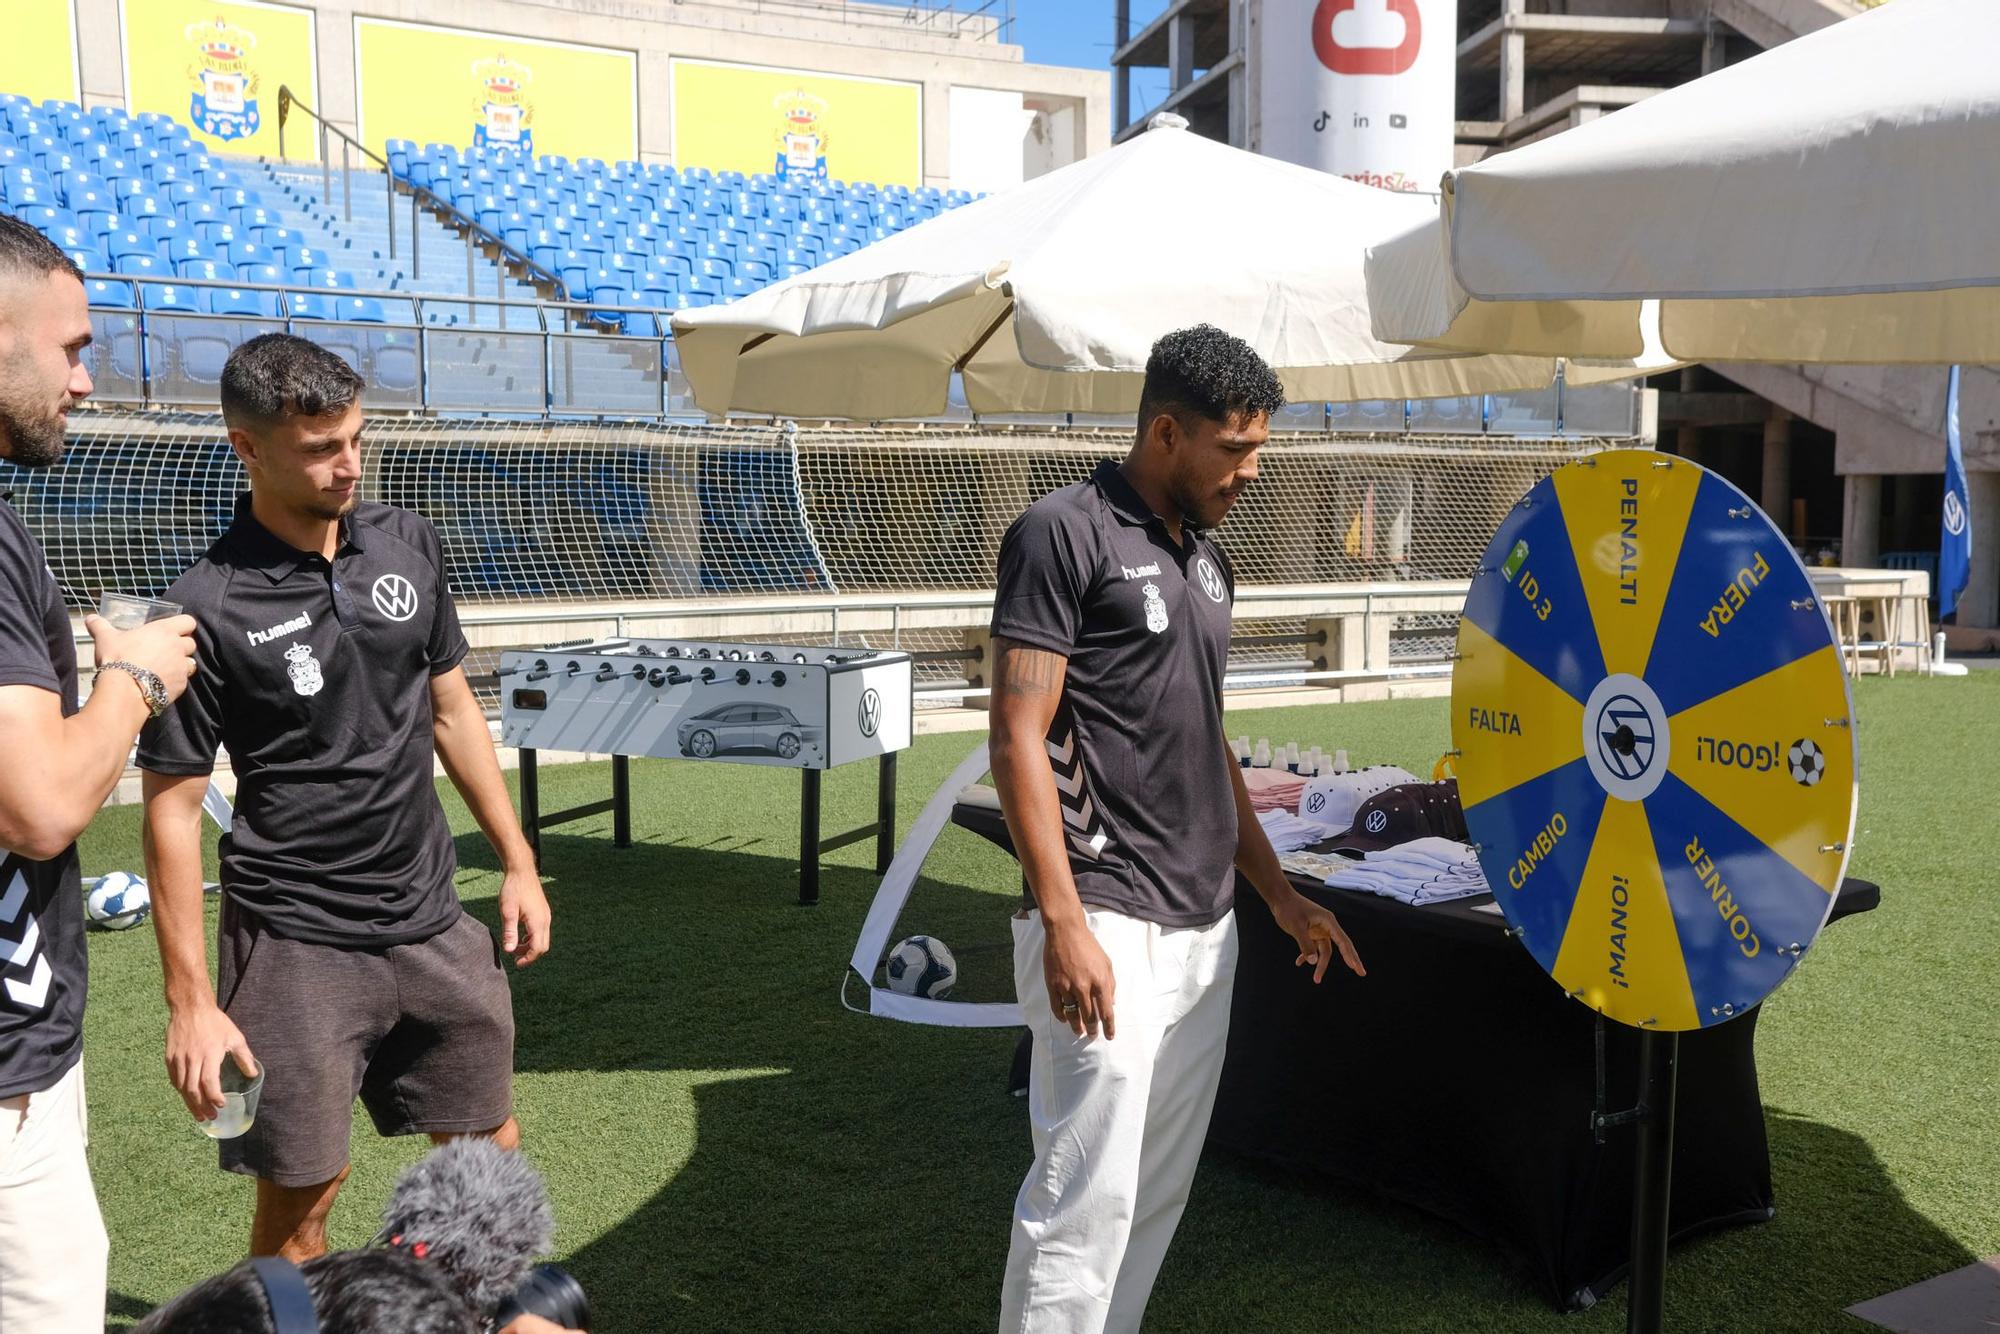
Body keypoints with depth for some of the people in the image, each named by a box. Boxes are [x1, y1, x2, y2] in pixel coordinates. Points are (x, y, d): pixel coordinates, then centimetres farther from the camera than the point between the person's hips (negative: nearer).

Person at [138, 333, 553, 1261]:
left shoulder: (408, 544, 2)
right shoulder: (210, 609, -13)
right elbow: (173, 807, -10)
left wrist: (518, 863, 11)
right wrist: (191, 1000, -12)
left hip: (432, 923, 5)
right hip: (296, 941, -5)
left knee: (489, 1149, 15)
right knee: (302, 1189, 4)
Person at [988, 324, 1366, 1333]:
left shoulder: (1206, 558, 16)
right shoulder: (1063, 533, -8)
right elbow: (1018, 740, -14)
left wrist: (1279, 892, 19)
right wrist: (1064, 922, -21)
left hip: (1205, 926, 8)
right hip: (1106, 923, -8)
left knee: (1159, 1192, 12)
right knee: (1086, 1197, -7)